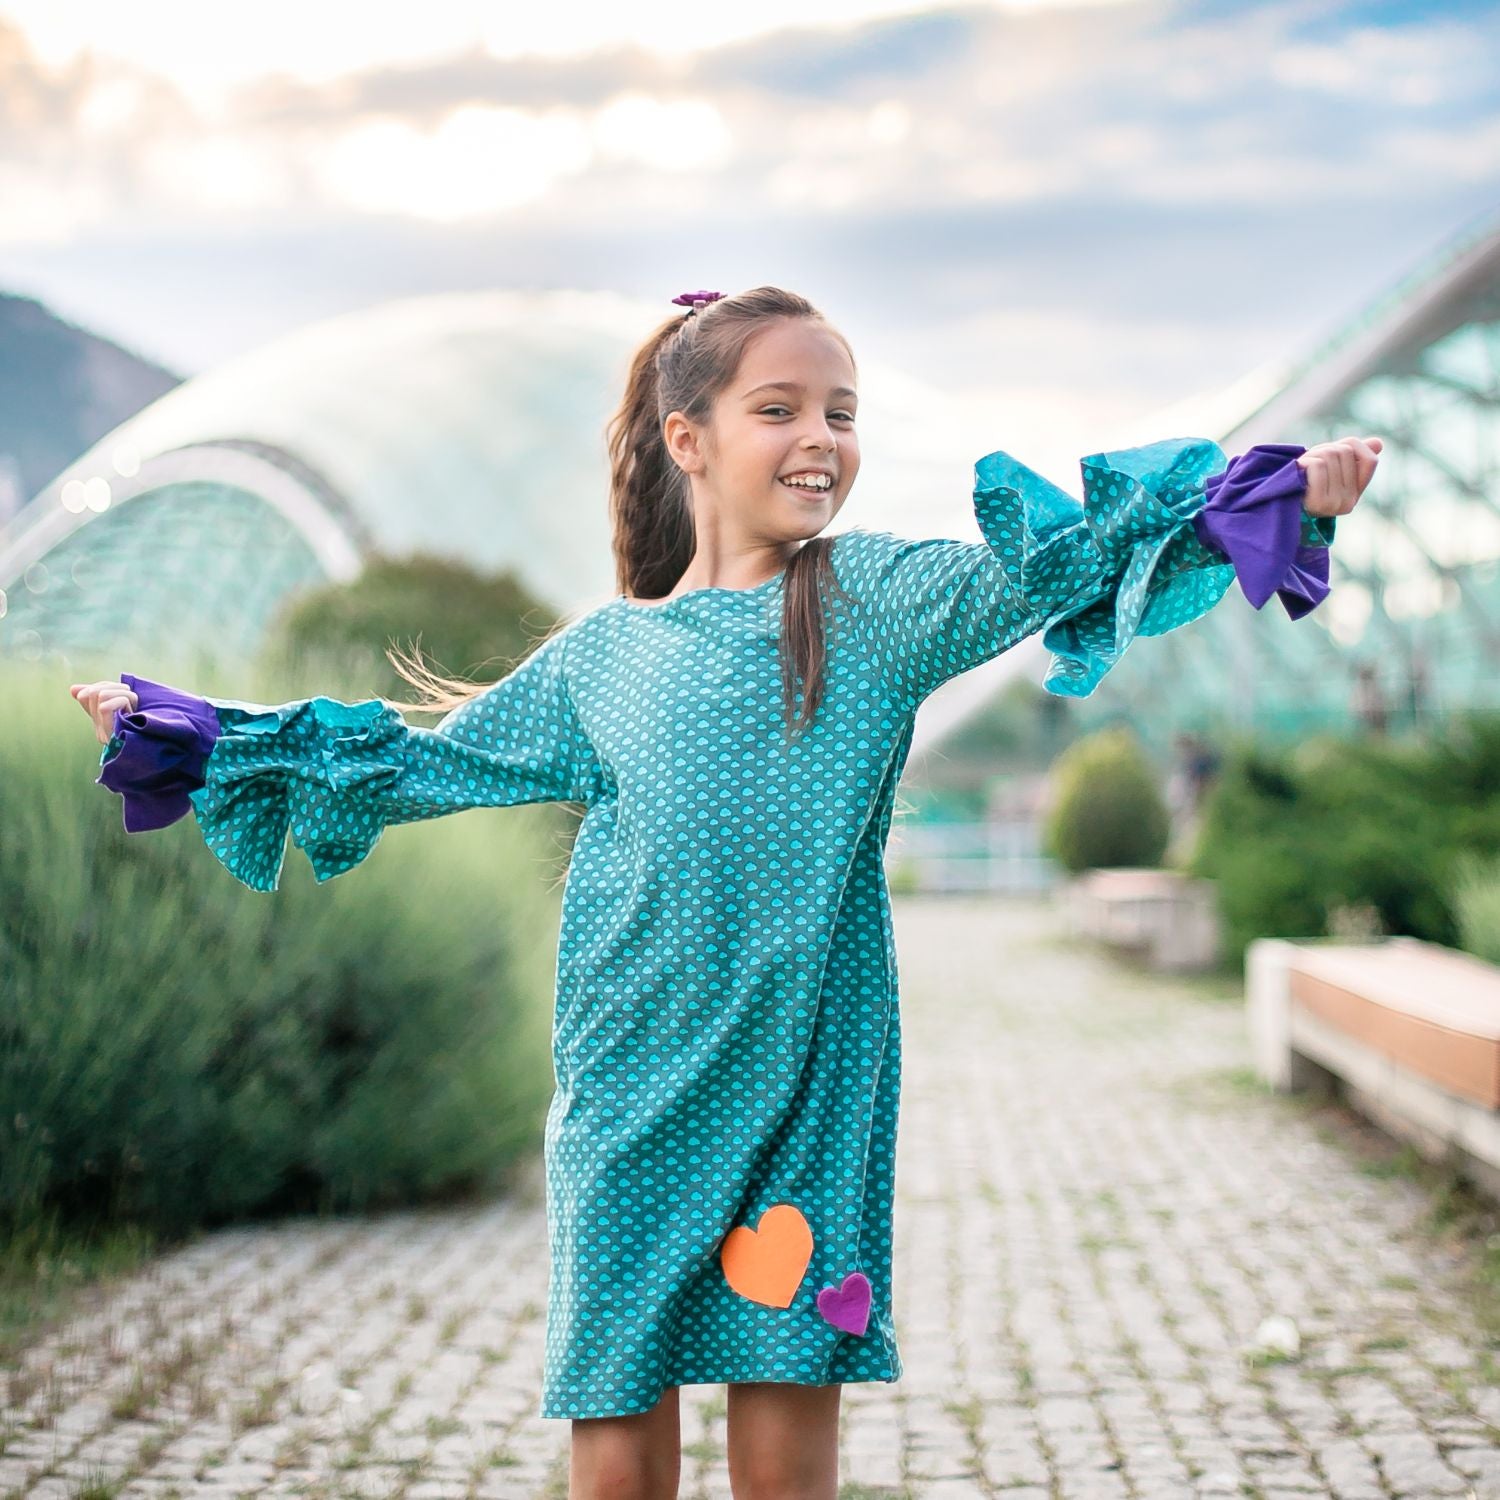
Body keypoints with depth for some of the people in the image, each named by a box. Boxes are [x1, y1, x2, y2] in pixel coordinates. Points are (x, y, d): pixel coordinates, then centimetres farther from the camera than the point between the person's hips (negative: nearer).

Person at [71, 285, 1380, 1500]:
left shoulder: (877, 600, 4)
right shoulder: (600, 657, 9)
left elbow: (1050, 563, -8)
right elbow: (422, 762, 20)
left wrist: (1288, 494, -21)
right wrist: (186, 738, 24)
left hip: (810, 1091, -1)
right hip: (635, 1103, 1)